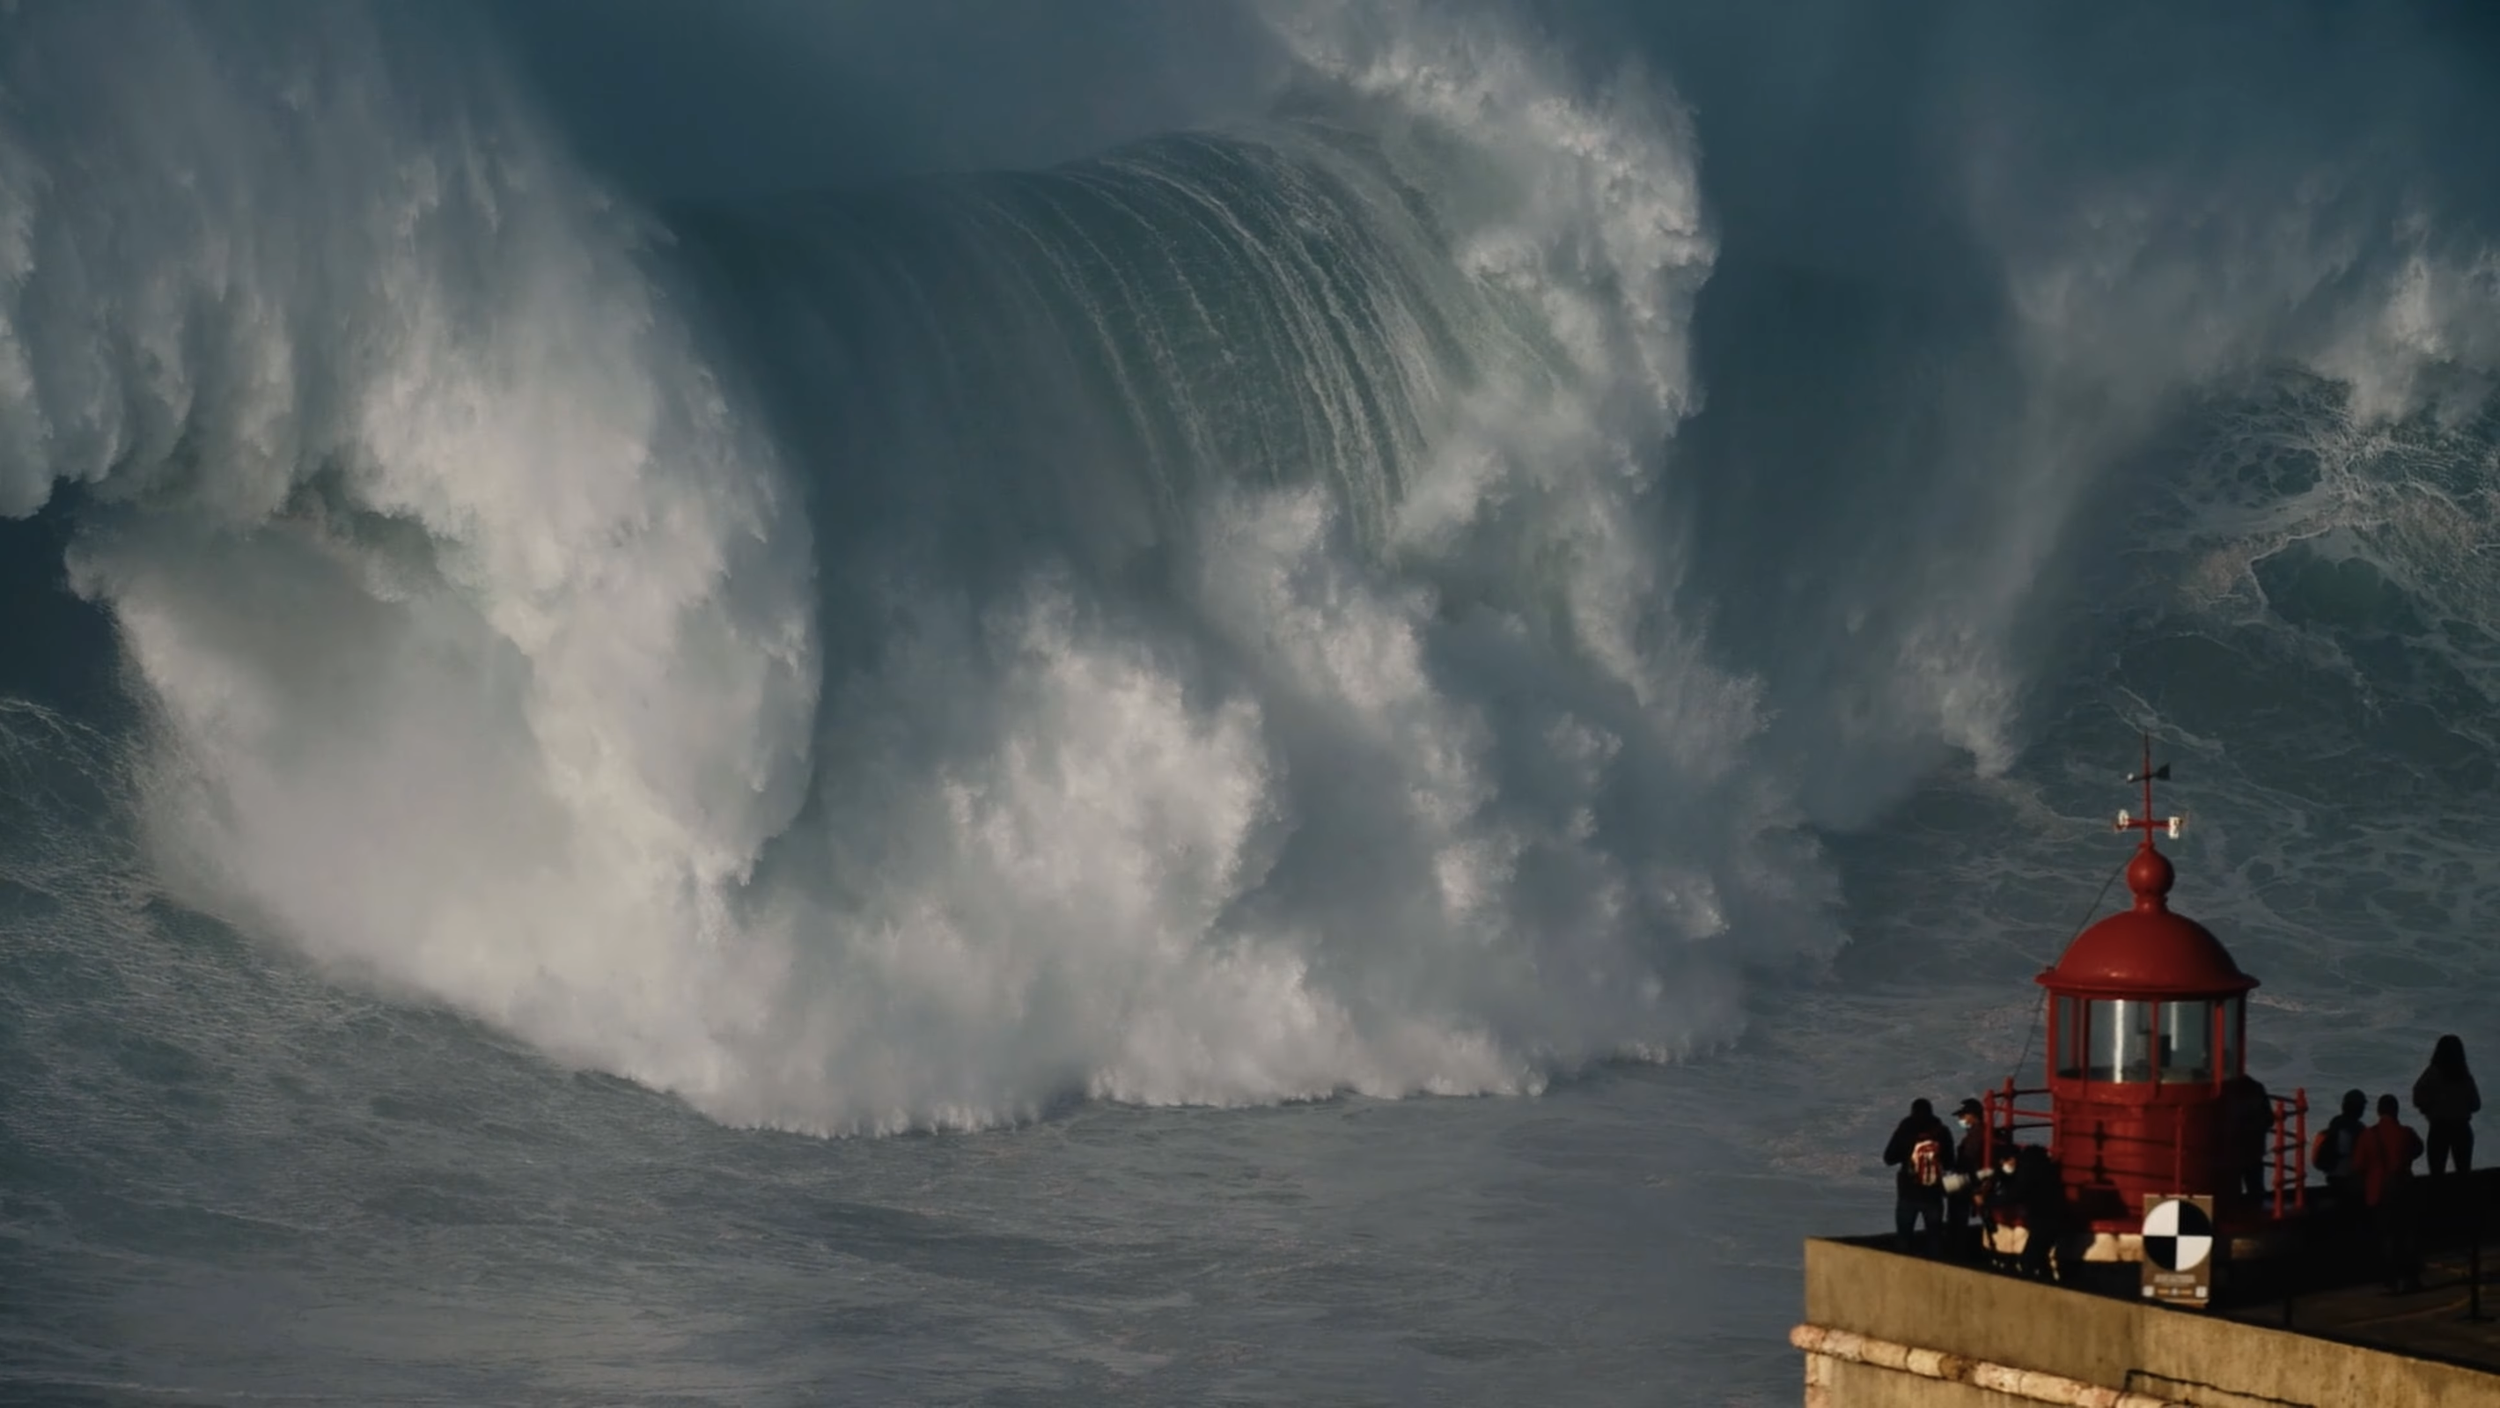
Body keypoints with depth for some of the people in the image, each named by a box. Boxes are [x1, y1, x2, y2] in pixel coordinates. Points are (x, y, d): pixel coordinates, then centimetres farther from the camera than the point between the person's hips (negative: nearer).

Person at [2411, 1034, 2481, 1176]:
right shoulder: (2465, 1076, 0)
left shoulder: (2432, 1074, -8)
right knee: (2464, 1172, 10)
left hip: (2439, 1128, -3)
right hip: (2462, 1128, 3)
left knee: (2437, 1172, 1)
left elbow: (2418, 1100, -9)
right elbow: (2476, 1104, 6)